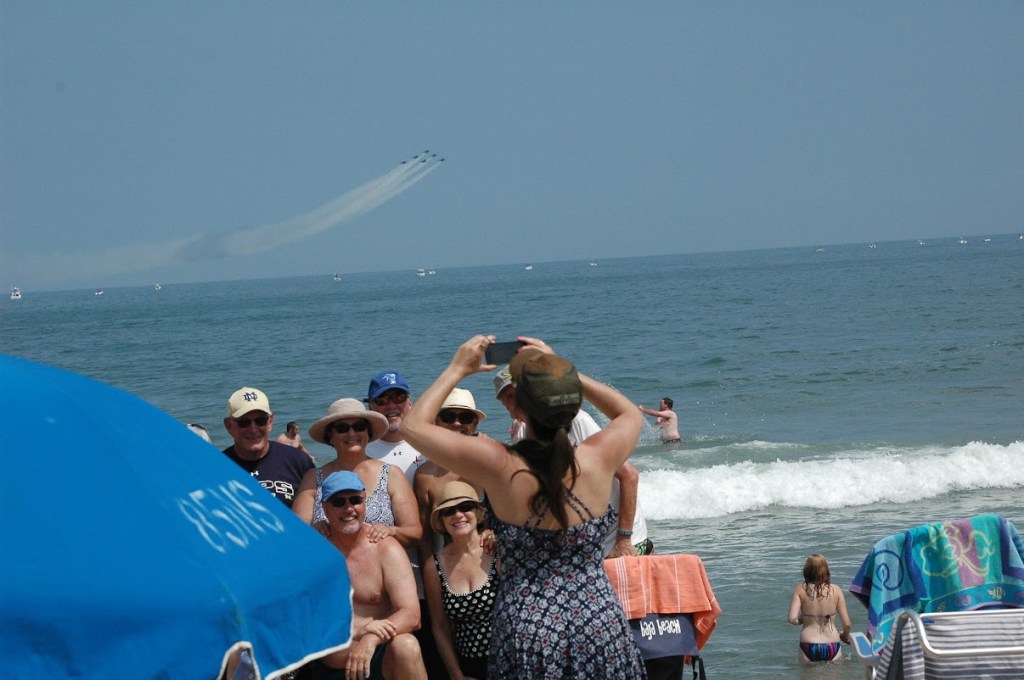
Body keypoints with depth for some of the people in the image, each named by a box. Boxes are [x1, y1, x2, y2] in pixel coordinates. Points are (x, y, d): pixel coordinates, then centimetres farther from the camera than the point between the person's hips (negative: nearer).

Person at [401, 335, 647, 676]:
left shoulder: (500, 468, -15)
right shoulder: (598, 460, -10)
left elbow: (414, 425, -1)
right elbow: (631, 414, 16)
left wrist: (458, 368, 9)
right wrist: (561, 371, 14)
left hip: (528, 628, -2)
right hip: (599, 621, 2)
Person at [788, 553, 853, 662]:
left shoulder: (800, 590, -2)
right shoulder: (836, 590, 0)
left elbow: (792, 619, -10)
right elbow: (846, 623, 1)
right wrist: (845, 636, 22)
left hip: (809, 646, 0)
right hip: (832, 647, 0)